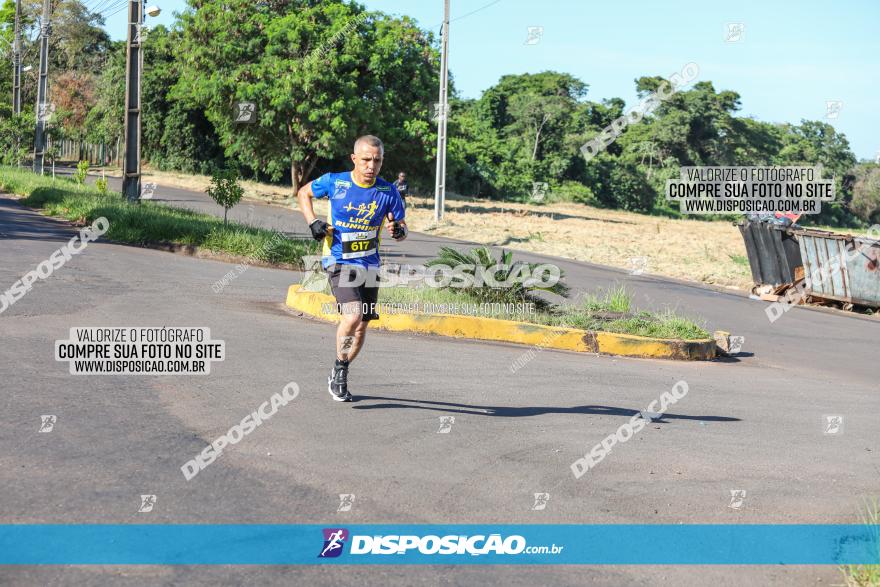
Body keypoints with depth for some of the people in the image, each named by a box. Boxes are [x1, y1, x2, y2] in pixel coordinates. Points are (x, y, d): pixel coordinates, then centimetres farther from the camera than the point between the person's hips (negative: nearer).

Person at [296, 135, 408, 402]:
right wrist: (313, 222, -6)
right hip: (339, 262, -4)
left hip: (369, 265, 4)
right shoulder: (334, 182, -8)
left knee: (361, 326, 9)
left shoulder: (388, 192, -5)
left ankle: (339, 377, 30)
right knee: (353, 315, -23)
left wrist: (399, 230, -19)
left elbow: (401, 225, 5)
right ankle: (339, 368, -1)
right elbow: (303, 193, 9)